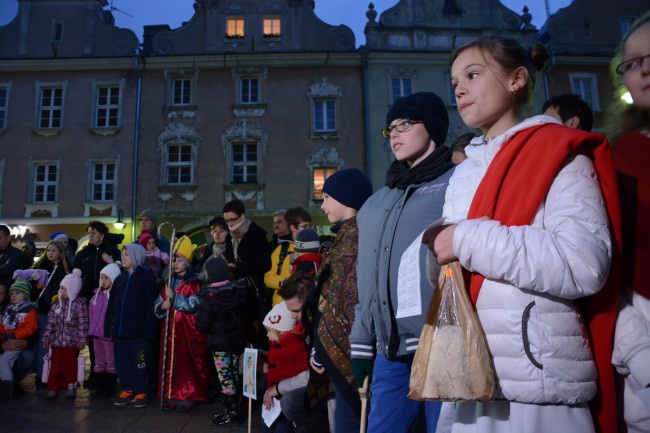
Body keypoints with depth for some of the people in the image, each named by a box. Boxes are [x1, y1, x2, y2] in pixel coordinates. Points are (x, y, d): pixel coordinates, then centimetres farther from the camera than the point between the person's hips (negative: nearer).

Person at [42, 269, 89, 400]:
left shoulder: (80, 304, -9)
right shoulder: (56, 303, 8)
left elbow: (83, 324, -11)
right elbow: (51, 322, 11)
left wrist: (82, 340, -13)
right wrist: (46, 337, 9)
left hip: (72, 342, -5)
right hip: (56, 341, 5)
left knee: (69, 365, 4)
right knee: (55, 365, 9)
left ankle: (71, 386, 17)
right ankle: (53, 388, 19)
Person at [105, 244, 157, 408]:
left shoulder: (147, 276, -3)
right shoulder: (119, 279, 15)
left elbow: (150, 304, -9)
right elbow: (111, 305, 15)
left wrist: (149, 330, -14)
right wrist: (108, 328, 8)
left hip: (139, 329, -6)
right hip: (120, 329, 6)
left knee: (140, 362, 0)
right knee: (122, 361, 10)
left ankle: (142, 392, 11)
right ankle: (127, 390, 22)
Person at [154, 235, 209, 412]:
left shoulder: (194, 283, -5)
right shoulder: (169, 282, 13)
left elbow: (193, 305, -16)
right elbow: (157, 303, 10)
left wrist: (174, 297, -17)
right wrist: (163, 305, -11)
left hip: (188, 331, -5)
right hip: (170, 329, 6)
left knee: (188, 364, -3)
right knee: (170, 363, 7)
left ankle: (188, 397, 5)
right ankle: (171, 395, 17)